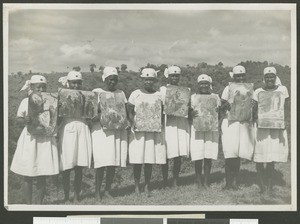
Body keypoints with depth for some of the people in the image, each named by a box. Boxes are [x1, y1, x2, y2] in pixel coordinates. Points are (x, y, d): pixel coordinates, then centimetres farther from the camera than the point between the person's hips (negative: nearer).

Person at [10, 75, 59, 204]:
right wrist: (25, 120, -19)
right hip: (29, 139, -1)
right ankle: (28, 204, 14)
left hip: (46, 140, 1)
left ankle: (40, 204, 18)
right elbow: (18, 120, 1)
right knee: (28, 177, 3)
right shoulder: (26, 101, 3)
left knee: (42, 177, 5)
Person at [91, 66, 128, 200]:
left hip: (118, 130, 5)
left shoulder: (121, 93, 16)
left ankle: (107, 190, 16)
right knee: (102, 162, -9)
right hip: (102, 130, -4)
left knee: (114, 162, 4)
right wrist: (99, 117, -20)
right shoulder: (97, 92, 2)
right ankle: (97, 191, 2)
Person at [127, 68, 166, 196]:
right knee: (137, 159, -1)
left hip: (154, 130, 1)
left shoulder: (159, 95, 8)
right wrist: (134, 122, -14)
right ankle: (136, 186, 11)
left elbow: (162, 113, 11)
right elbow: (130, 112, 4)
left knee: (150, 159, 4)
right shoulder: (135, 94, 4)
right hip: (138, 130, -1)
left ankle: (147, 186, 13)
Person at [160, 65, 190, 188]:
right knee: (165, 154, -3)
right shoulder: (162, 89, 6)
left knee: (178, 155, 2)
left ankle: (175, 181, 12)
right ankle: (165, 182, 9)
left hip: (181, 123, 2)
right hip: (167, 123, -2)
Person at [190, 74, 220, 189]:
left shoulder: (215, 97, 12)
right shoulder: (193, 97, 9)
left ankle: (206, 181, 9)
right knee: (198, 157, -5)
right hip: (197, 129, -1)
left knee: (208, 157, 0)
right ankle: (198, 180, 7)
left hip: (211, 129, 1)